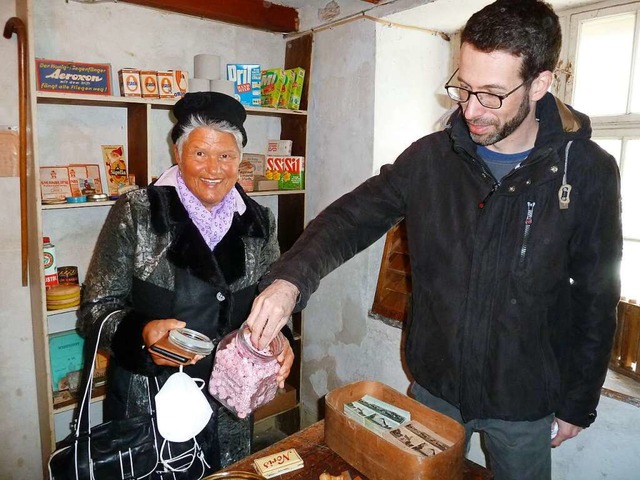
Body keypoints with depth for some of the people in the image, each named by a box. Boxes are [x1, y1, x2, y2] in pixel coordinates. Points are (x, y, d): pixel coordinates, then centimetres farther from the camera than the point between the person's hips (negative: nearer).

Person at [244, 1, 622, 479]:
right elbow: (351, 218, -11)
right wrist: (290, 279, -29)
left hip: (524, 403, -1)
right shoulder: (431, 158, -10)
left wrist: (578, 404, 0)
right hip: (433, 385, 2)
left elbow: (597, 299, -5)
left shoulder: (588, 173, -13)